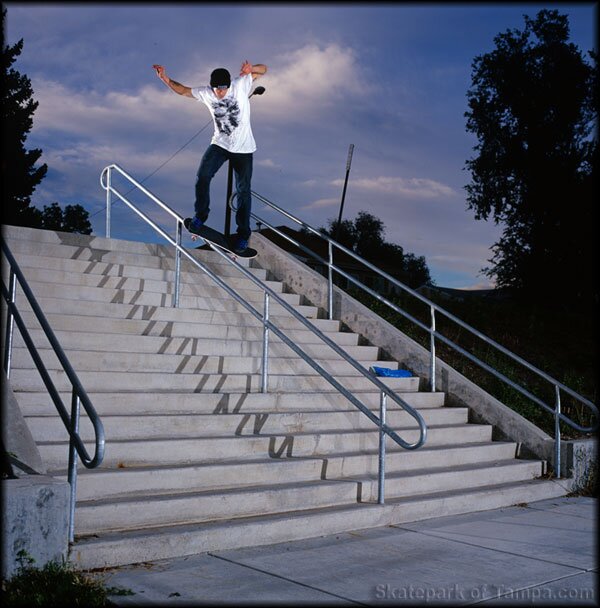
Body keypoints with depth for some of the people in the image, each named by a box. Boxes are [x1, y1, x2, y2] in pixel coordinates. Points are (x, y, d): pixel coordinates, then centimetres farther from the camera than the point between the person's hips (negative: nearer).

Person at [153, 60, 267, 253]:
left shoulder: (241, 84, -11)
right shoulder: (206, 93, -3)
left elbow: (263, 69, -4)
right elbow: (184, 91, 10)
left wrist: (251, 69, -25)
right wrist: (166, 79, -5)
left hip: (243, 148, -2)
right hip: (220, 144, 2)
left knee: (243, 190, 1)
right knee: (202, 175, -18)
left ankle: (243, 234, 12)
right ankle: (200, 215, 2)